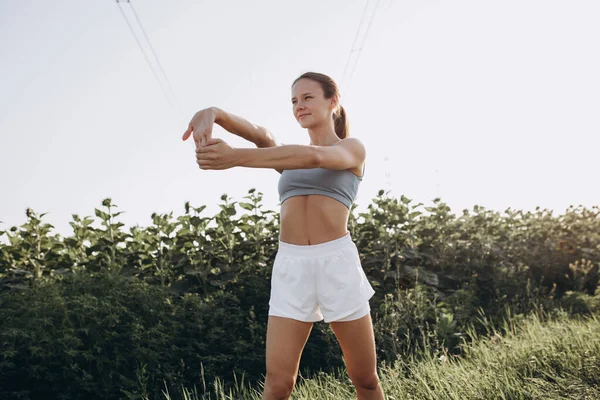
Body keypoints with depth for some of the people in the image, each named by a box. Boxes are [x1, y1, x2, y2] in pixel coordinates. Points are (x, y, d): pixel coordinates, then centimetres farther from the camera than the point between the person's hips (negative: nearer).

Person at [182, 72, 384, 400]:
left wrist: (237, 157, -27)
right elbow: (258, 134, -4)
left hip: (336, 262, -2)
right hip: (290, 266, 3)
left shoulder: (353, 149, 8)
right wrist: (215, 113, -27)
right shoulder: (288, 158, 19)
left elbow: (314, 157, -15)